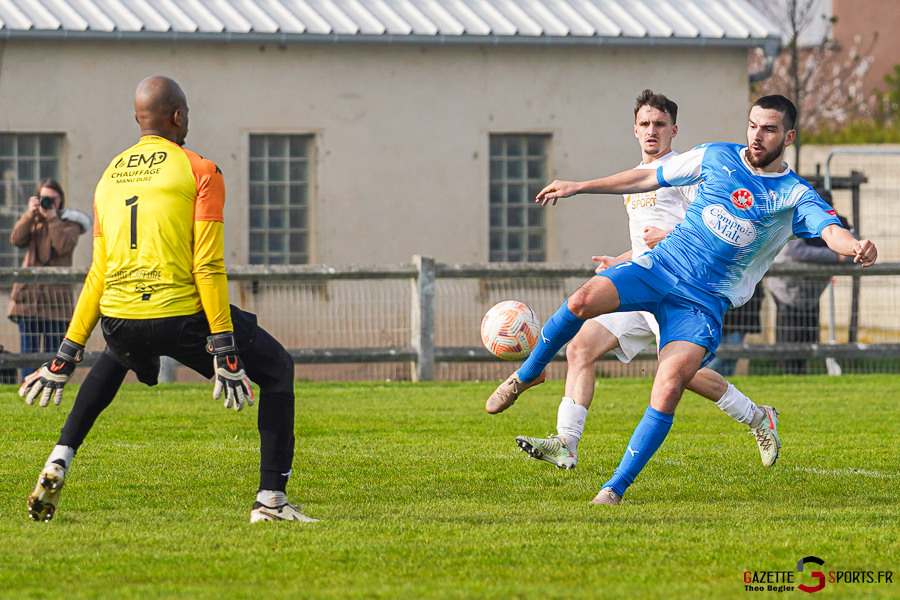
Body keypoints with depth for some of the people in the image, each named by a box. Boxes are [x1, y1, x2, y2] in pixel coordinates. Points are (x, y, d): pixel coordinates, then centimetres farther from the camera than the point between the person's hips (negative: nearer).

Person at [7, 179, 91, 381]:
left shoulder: (69, 222, 6)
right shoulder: (32, 220, 14)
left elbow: (64, 246, -12)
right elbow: (17, 240, -3)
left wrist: (52, 217, -12)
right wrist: (30, 214, -8)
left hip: (56, 294, -2)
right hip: (29, 293, 2)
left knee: (54, 351, -2)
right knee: (29, 351, -2)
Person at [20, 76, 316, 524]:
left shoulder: (109, 178, 14)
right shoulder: (199, 171, -2)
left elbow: (98, 275, 14)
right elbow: (208, 267, -10)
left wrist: (67, 354, 19)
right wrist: (225, 349, -12)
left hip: (119, 319, 5)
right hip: (182, 316, -5)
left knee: (113, 361, 41)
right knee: (278, 370, 14)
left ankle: (57, 466, 25)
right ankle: (270, 499, 4)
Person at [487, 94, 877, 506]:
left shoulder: (795, 197, 0)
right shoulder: (718, 158, 8)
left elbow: (832, 231, -18)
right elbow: (648, 179, 18)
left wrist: (856, 246, -42)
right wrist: (578, 188, 19)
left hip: (703, 302, -2)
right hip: (660, 267, 2)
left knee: (669, 388, -24)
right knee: (583, 300, -26)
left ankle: (616, 487, -15)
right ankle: (529, 373, 2)